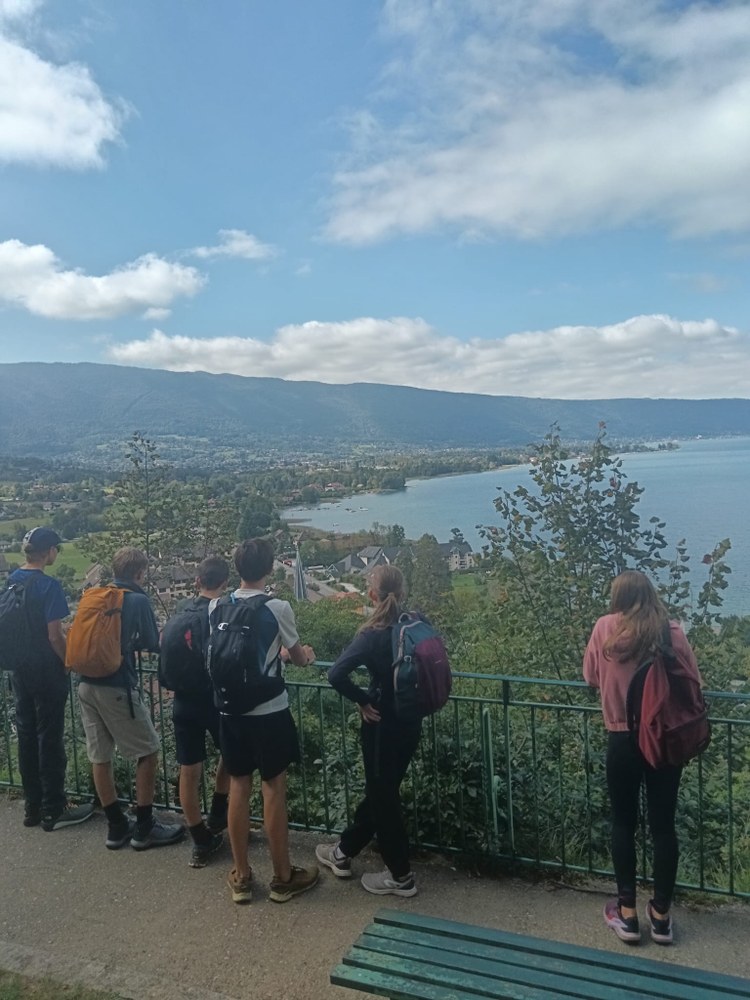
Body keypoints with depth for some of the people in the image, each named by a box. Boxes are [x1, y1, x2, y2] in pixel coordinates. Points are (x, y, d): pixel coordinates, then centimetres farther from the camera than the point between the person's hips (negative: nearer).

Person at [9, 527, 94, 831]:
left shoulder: (11, 581, 4)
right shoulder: (49, 585, -19)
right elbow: (55, 636, -20)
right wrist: (73, 664, -6)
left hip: (21, 672, 7)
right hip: (47, 674, -7)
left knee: (26, 737, 14)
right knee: (50, 740, 2)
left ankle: (32, 806, 25)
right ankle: (53, 810, 12)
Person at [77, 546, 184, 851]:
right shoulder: (138, 600, -8)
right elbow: (153, 645, -1)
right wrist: (166, 634, 19)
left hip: (87, 684, 7)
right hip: (116, 686, -7)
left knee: (100, 757, 13)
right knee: (149, 751, 6)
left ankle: (117, 826, 24)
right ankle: (145, 828, 12)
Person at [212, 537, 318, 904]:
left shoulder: (217, 607, -2)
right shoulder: (278, 608, -14)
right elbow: (298, 657, 0)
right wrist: (307, 654, 25)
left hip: (231, 711, 4)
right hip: (269, 712, -4)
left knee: (238, 787, 14)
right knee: (273, 788, 7)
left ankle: (241, 877, 26)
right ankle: (283, 877, 21)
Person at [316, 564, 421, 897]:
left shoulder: (373, 634, -21)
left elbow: (336, 675, -30)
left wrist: (362, 700, -16)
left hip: (383, 724, -7)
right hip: (411, 720, 7)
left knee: (383, 797, 11)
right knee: (380, 789, 20)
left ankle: (401, 876, 24)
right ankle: (344, 852, 39)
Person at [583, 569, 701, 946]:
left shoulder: (605, 628, -7)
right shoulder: (673, 632, -6)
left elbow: (591, 677, 4)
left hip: (623, 740, -1)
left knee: (623, 823, 13)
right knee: (663, 824, 12)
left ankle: (627, 912, 20)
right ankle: (661, 914, 21)